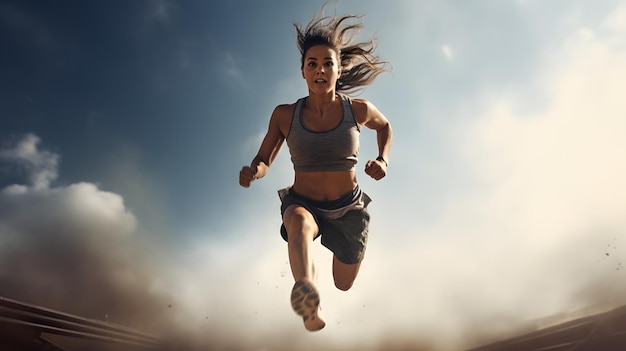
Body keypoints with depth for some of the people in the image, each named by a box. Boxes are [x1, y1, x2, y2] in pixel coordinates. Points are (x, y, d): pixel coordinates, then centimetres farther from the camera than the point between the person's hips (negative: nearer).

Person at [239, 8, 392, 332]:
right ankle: (308, 297, -60)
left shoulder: (358, 109, -11)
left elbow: (384, 125, 11)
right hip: (303, 204, -1)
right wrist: (252, 171, -28)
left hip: (347, 209, 2)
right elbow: (263, 162, -4)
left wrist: (383, 160, -8)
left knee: (343, 284, 20)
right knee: (299, 223, -40)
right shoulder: (284, 115, -12)